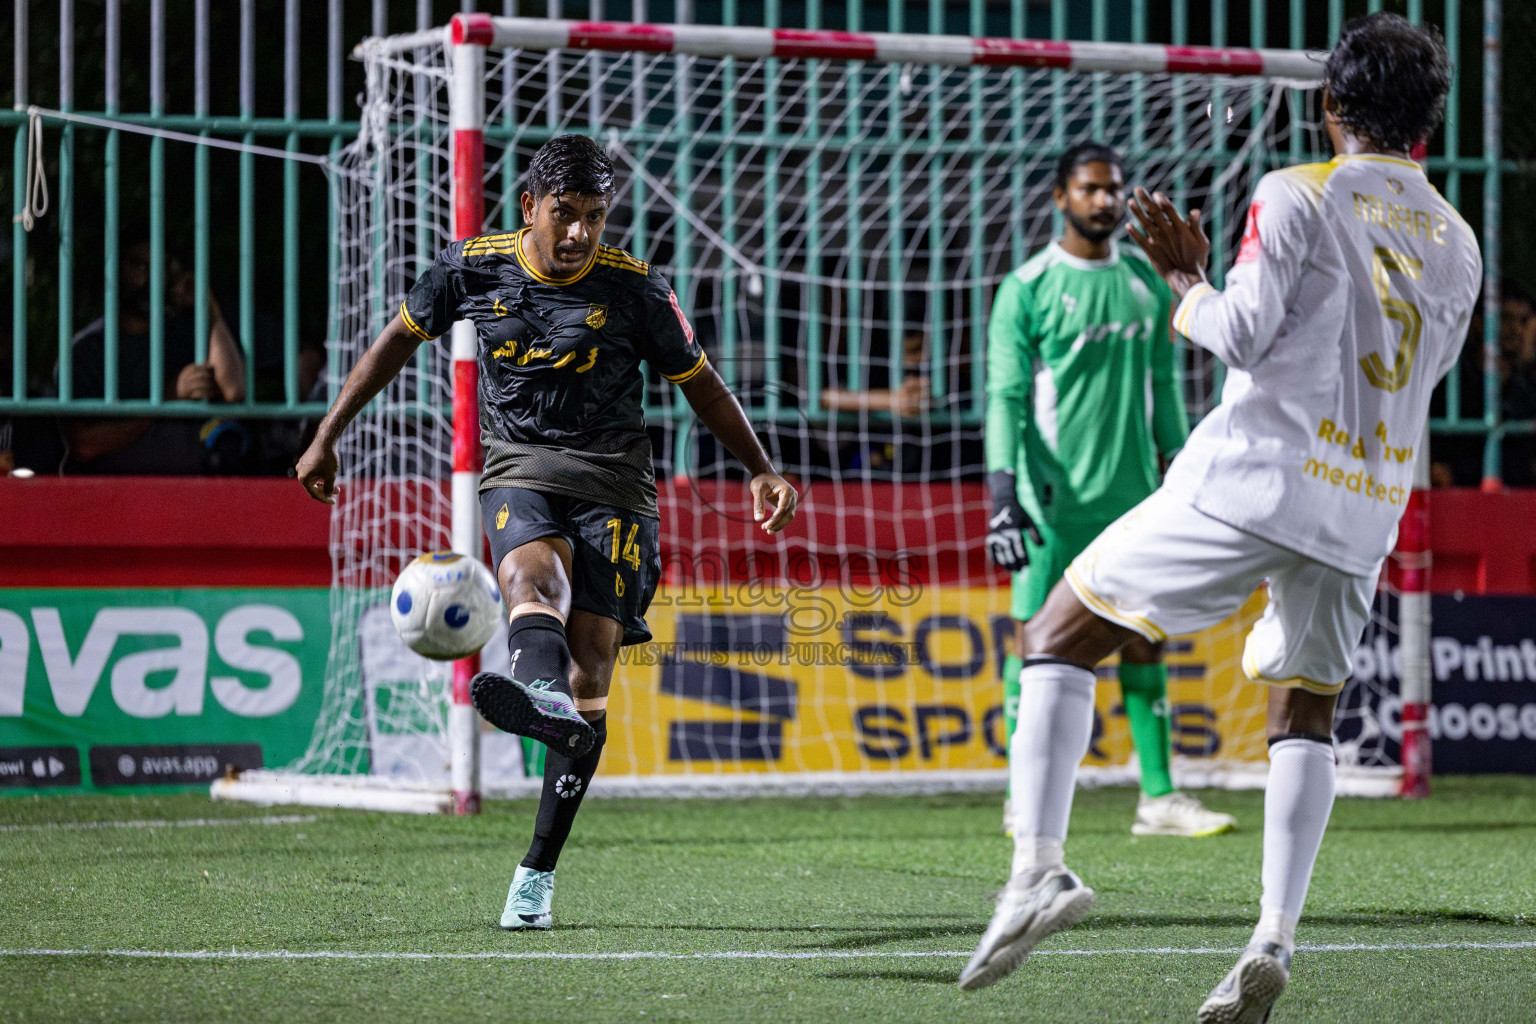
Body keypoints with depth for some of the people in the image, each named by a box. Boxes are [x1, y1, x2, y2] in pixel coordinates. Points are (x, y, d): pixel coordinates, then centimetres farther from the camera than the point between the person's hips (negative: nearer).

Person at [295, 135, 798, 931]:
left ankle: (538, 871, -1)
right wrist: (327, 438, 18)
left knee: (590, 665, -9)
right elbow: (400, 338, 15)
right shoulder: (471, 268, 1)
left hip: (613, 481, 0)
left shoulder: (633, 288, -2)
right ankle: (541, 696, -71)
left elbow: (699, 383, 9)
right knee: (532, 573, -35)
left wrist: (761, 471, 3)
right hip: (519, 471, 0)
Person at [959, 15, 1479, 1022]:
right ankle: (1273, 939, 3)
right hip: (1368, 509, 6)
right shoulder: (1458, 243, 14)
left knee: (1060, 636, 1)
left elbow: (1244, 334, -11)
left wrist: (1186, 279, 7)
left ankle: (1039, 863, -16)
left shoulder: (1297, 195, -4)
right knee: (1307, 712, 19)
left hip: (1253, 476, -5)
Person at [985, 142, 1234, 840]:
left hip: (1130, 493, 5)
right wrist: (1002, 493, -15)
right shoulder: (1028, 288, -4)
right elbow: (1004, 396, -7)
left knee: (1144, 638, 3)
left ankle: (1160, 796, 7)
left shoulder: (1145, 283, 11)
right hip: (1053, 495, -5)